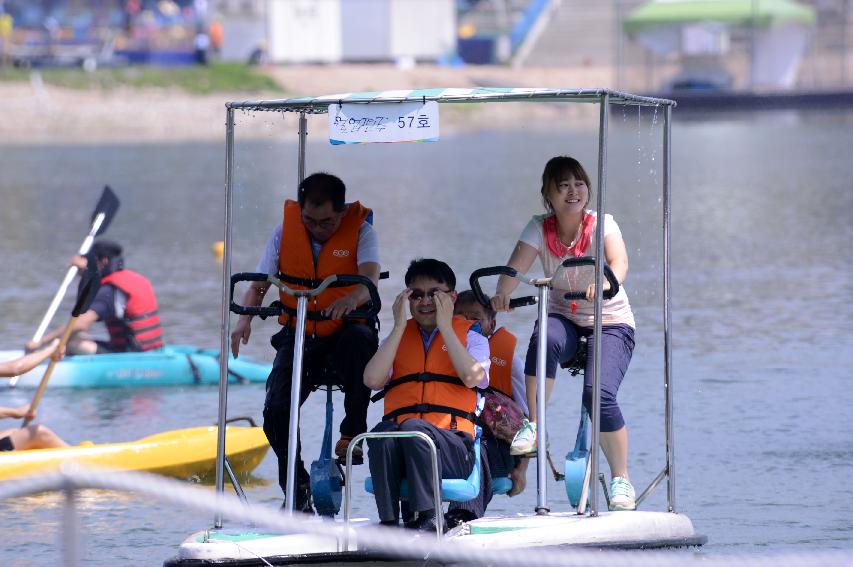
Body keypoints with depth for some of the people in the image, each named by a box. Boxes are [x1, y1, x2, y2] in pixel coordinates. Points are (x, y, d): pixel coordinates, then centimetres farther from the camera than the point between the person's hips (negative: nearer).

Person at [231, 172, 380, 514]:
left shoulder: (360, 231, -8)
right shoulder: (285, 231, -1)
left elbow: (370, 278, -25)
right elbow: (259, 283, -2)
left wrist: (352, 299, -49)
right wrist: (244, 319, -24)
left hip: (345, 329, -3)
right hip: (298, 336, 3)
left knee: (359, 339, -40)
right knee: (276, 409, -18)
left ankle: (353, 431, -23)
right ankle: (297, 493, 0)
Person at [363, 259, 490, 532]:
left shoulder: (469, 334, 17)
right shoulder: (398, 336, 24)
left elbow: (472, 377, -6)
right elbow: (372, 380, 4)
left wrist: (445, 326, -1)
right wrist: (399, 327, 5)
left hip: (452, 446, -2)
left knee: (413, 427, -35)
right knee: (382, 434, -33)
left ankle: (426, 519, -36)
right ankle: (388, 522, -35)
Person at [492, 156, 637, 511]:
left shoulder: (602, 225, -10)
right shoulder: (540, 229, -3)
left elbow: (619, 262, -30)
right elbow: (515, 267, -18)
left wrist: (604, 284, -53)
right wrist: (502, 294, -41)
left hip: (611, 324, -2)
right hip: (564, 318, 2)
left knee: (599, 393, -26)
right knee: (545, 338, -37)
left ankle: (621, 479, -8)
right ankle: (534, 425, -22)